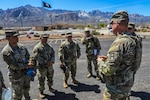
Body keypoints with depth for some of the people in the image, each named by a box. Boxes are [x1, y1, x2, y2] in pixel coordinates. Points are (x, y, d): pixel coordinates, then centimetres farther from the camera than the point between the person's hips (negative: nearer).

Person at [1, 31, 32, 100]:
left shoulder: (22, 47, -3)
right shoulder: (6, 51, -21)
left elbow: (28, 57, 4)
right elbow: (14, 65, -22)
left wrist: (31, 67, -11)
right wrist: (26, 66, -17)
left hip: (26, 73, 6)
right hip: (16, 76, -6)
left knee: (26, 88, 27)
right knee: (18, 93, 12)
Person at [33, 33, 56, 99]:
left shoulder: (49, 46, 5)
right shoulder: (37, 47, -14)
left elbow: (53, 54, 5)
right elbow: (37, 57, -18)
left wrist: (51, 61, -13)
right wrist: (45, 63, -17)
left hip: (50, 66, 6)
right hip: (42, 67, -5)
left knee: (50, 78, 20)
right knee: (41, 80, 7)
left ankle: (50, 88, 44)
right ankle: (41, 92, 27)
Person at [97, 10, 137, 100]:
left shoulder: (119, 43, -28)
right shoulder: (132, 40, 0)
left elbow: (108, 70, -28)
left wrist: (100, 61, -9)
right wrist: (108, 58, 8)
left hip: (116, 87, -8)